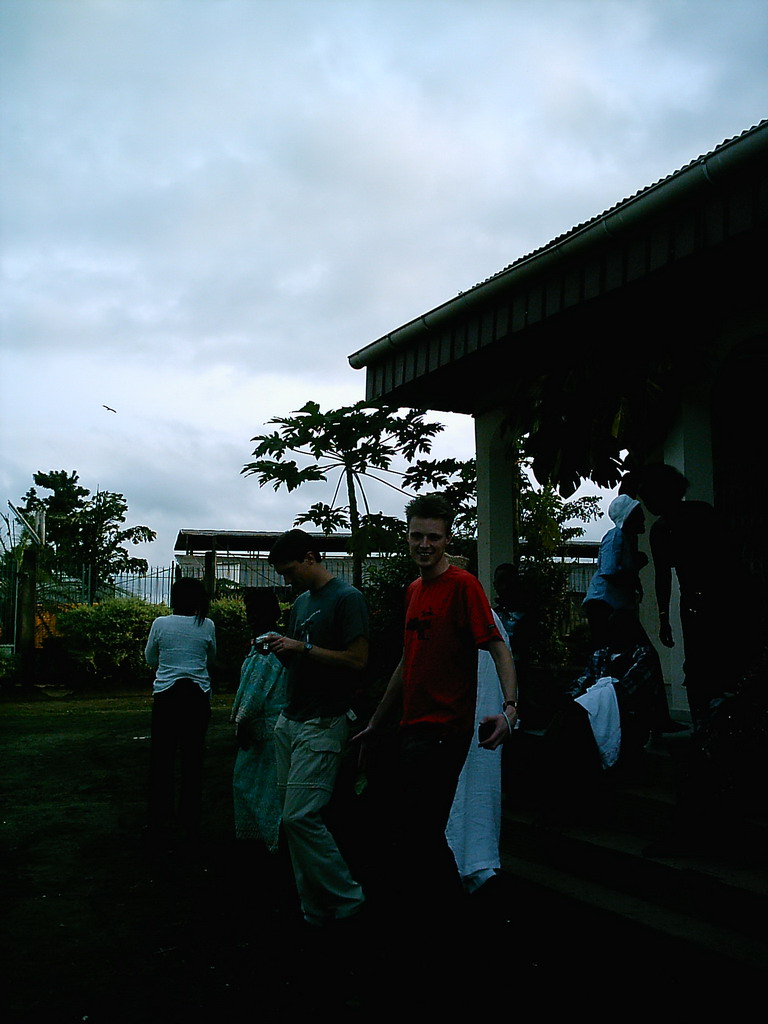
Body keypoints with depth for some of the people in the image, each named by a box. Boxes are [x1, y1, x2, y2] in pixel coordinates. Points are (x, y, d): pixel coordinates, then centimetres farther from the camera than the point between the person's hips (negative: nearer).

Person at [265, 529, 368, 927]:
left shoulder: (347, 598, -9)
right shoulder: (300, 602, 18)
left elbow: (357, 659, -16)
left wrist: (302, 647, -15)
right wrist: (280, 649, 4)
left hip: (323, 724, -9)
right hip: (289, 720, 9)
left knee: (300, 817, -12)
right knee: (293, 817, 7)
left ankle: (345, 900, 4)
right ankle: (314, 909, 16)